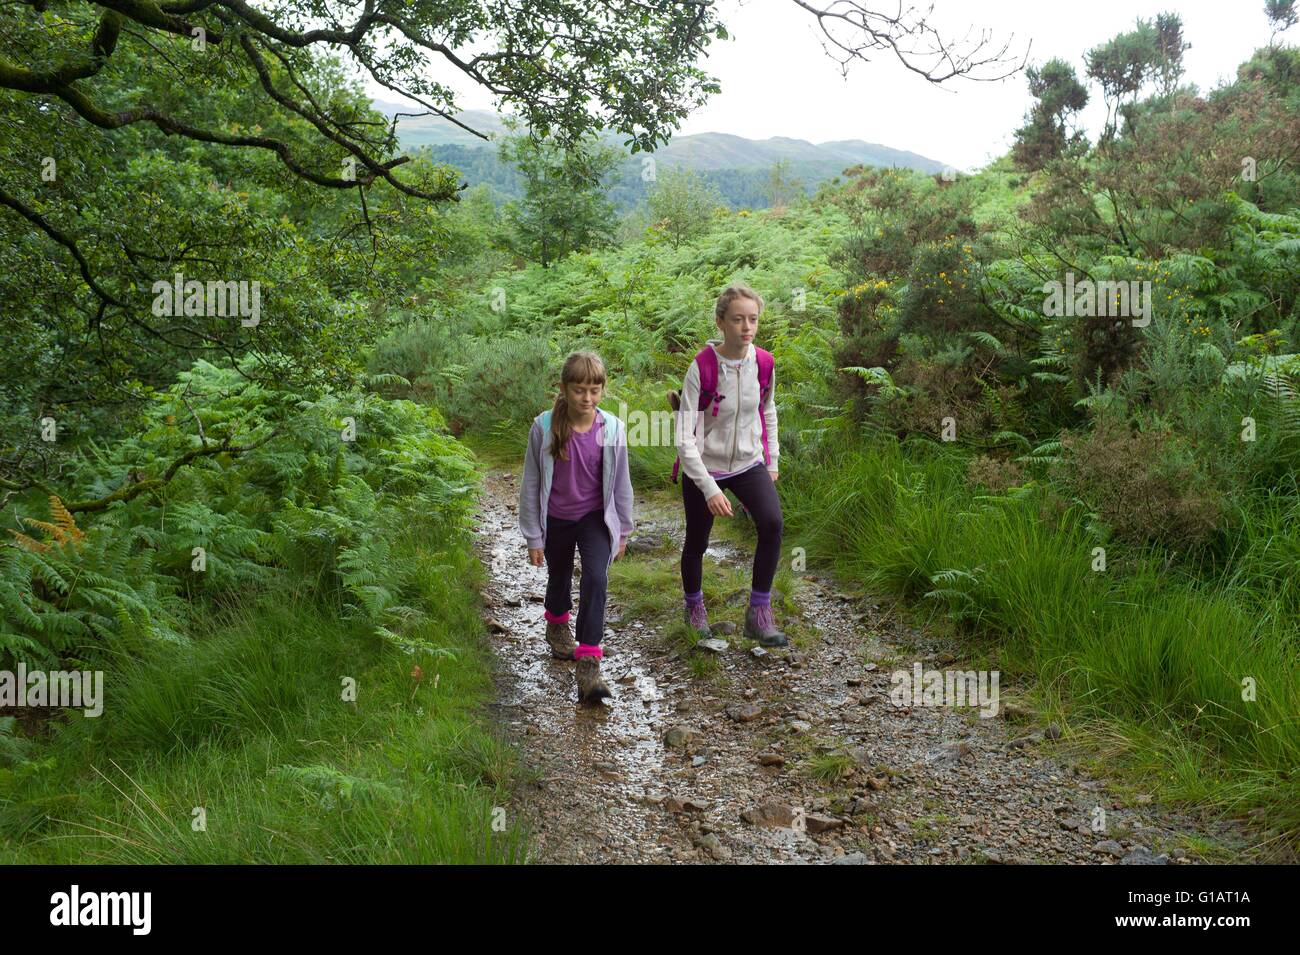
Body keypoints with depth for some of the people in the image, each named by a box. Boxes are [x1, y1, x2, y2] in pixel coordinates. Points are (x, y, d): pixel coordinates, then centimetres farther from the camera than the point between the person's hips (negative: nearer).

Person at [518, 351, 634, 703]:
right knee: (559, 578, 20)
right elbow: (531, 484, -9)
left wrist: (623, 530, 6)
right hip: (557, 520, 1)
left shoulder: (611, 429, -15)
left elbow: (620, 483, -1)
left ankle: (588, 665, -18)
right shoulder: (545, 428, -18)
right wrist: (533, 537, -6)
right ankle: (557, 627, 55)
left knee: (596, 578, -20)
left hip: (595, 517, 0)